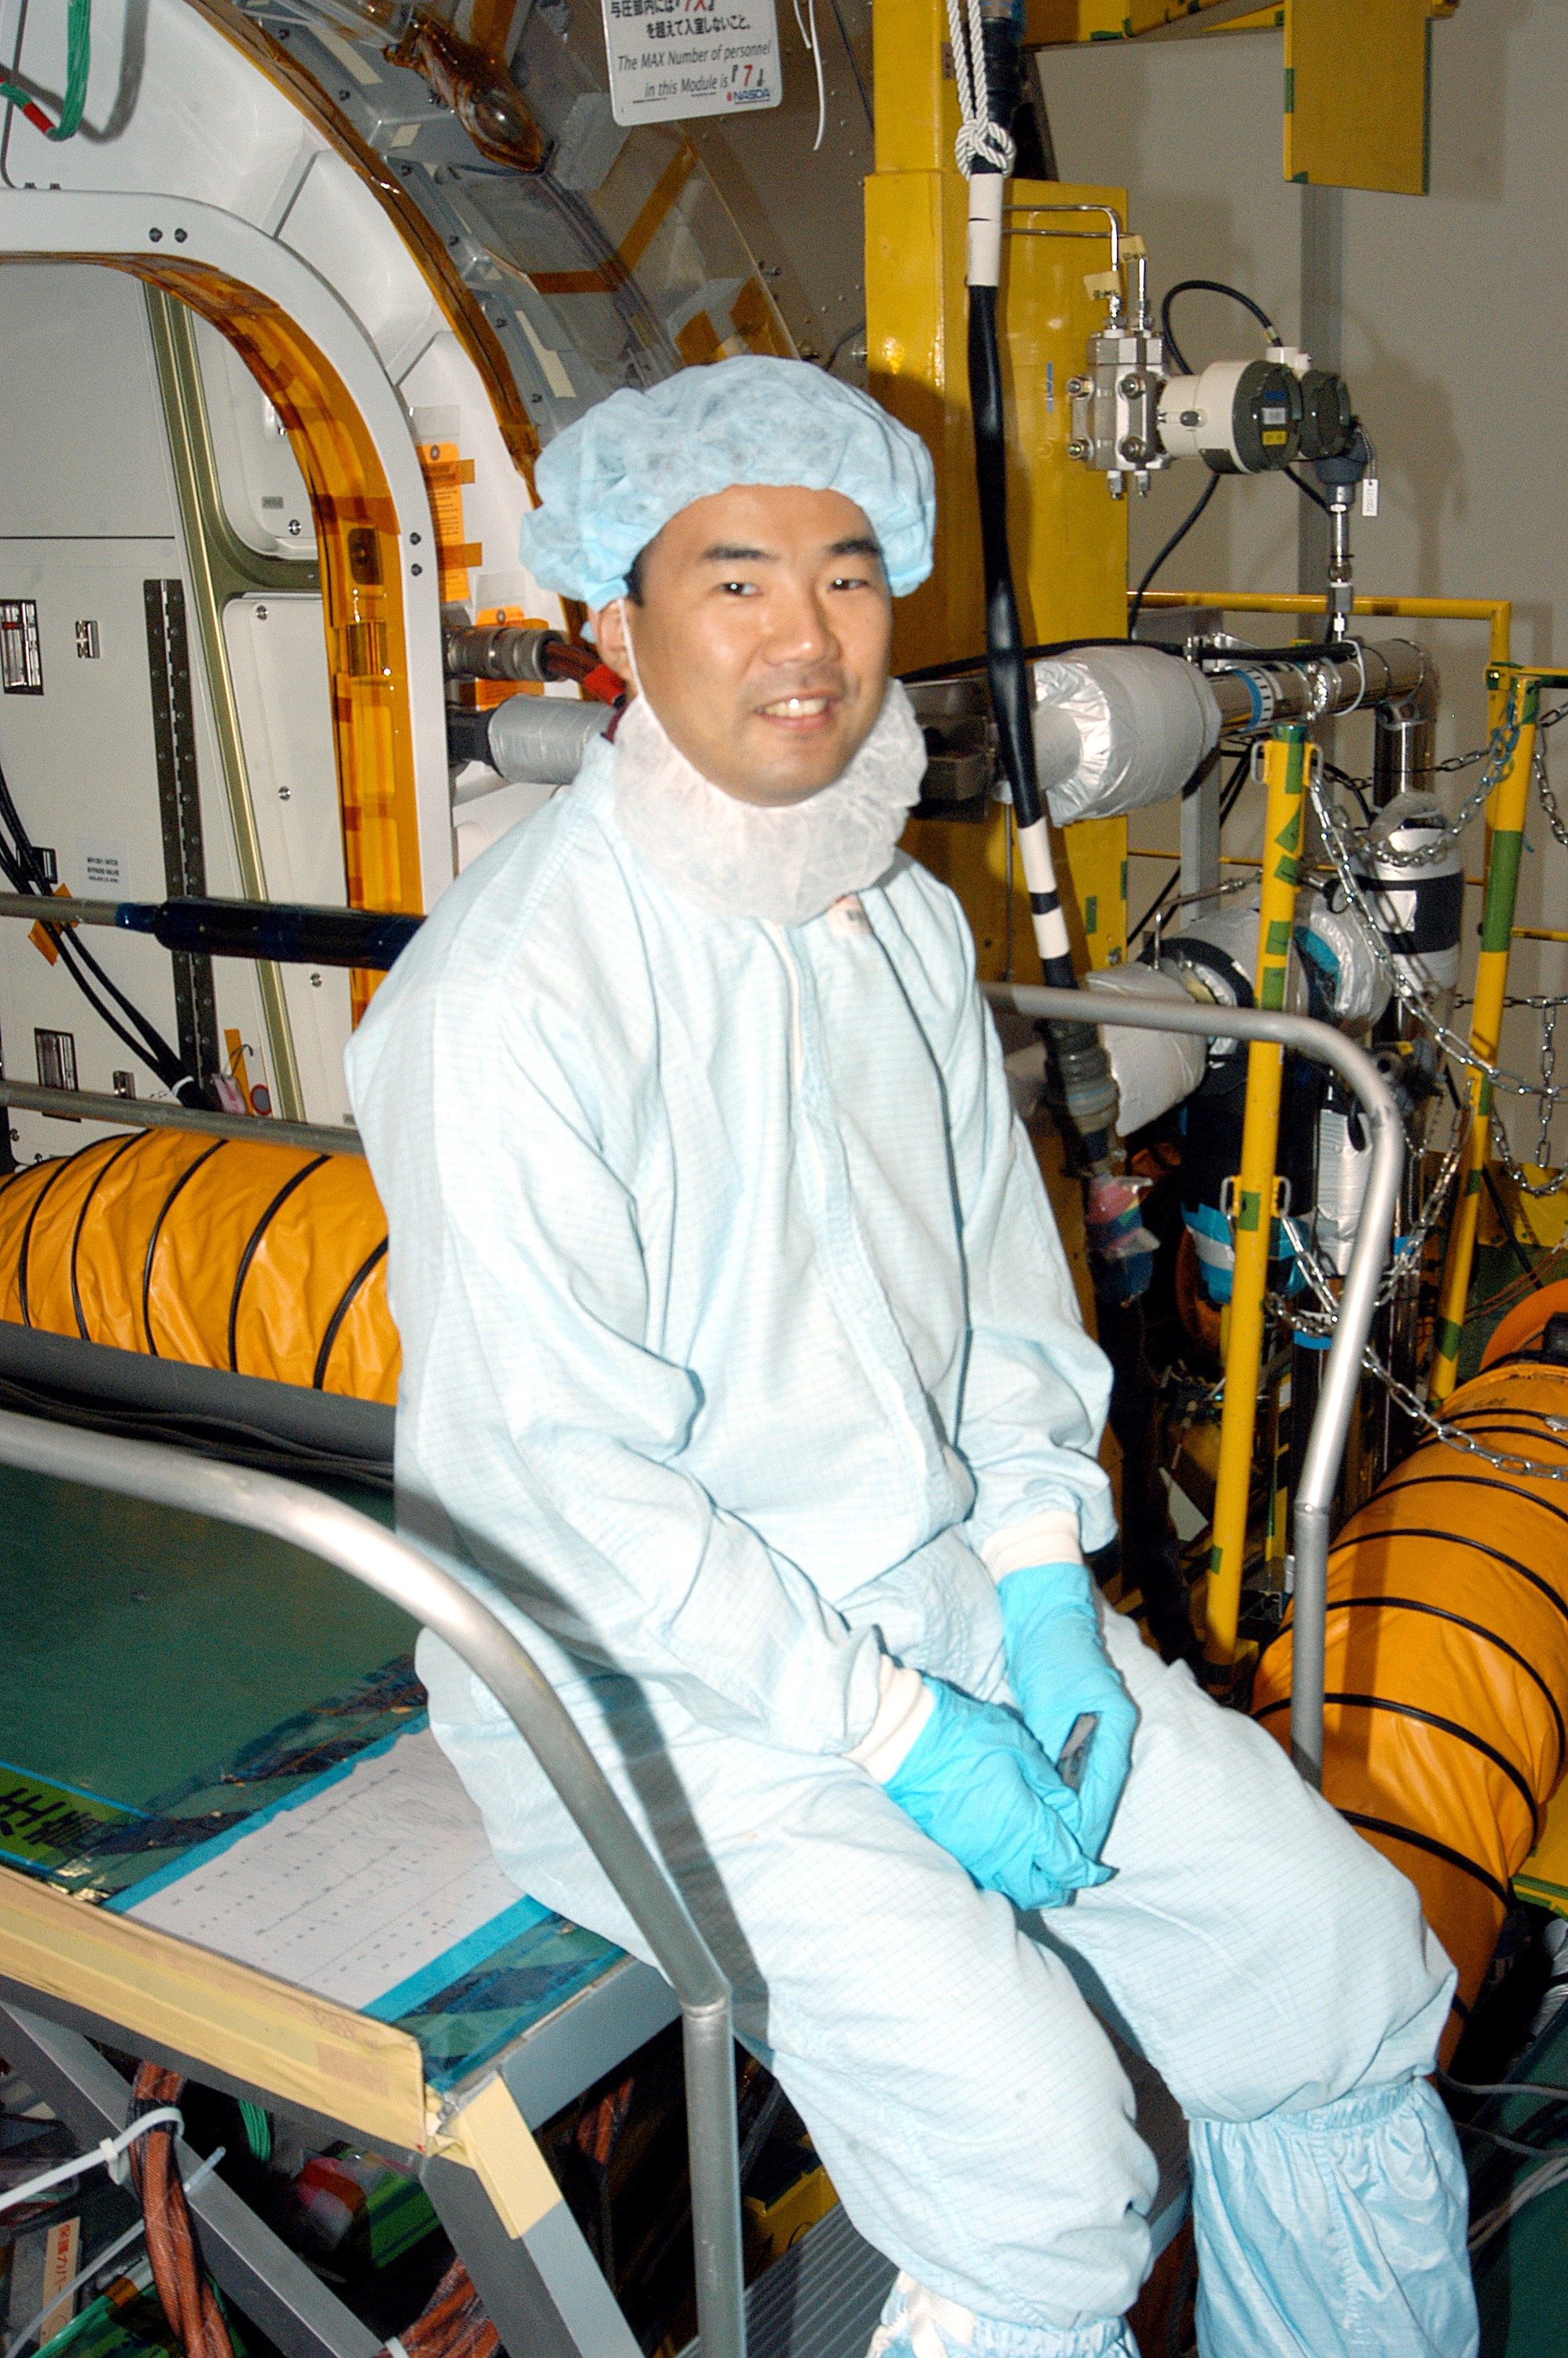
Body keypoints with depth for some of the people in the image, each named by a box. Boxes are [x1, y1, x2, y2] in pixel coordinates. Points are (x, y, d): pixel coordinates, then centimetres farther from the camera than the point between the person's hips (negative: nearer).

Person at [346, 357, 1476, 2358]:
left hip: (954, 1600, 7)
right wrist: (897, 1733, -18)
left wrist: (1045, 1593, -1)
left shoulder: (908, 923, 6)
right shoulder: (512, 993, -20)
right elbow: (553, 1480, -21)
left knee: (1350, 1967, 4)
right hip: (657, 1688, -7)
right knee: (1041, 2175, -20)